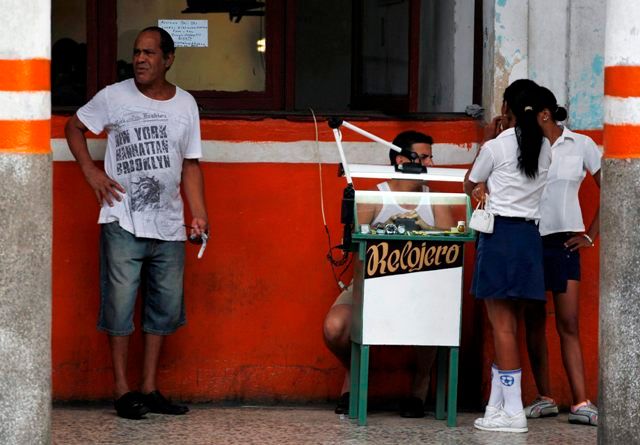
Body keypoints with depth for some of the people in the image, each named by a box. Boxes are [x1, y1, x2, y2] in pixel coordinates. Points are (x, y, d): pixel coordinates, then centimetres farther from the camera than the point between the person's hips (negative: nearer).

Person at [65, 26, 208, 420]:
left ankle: (150, 389, 17)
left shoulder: (186, 105, 7)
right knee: (120, 303, -4)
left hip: (169, 226, 4)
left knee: (165, 306, 7)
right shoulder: (115, 97, -3)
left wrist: (200, 214, 3)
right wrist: (91, 171, -4)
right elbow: (74, 127, 9)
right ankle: (123, 389, 4)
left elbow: (190, 165, 12)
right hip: (123, 222, -4)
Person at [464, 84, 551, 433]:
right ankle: (496, 407, 13)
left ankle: (513, 412, -8)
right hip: (530, 236, 5)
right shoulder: (545, 151, 6)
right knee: (507, 326, 10)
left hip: (499, 234, -5)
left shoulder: (495, 147, -7)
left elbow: (469, 187, 8)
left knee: (502, 326, -5)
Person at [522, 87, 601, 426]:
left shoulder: (580, 145, 3)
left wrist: (590, 235, 0)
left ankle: (581, 403, -11)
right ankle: (544, 398, 12)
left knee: (568, 324, -7)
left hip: (562, 242, -3)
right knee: (534, 322, 5)